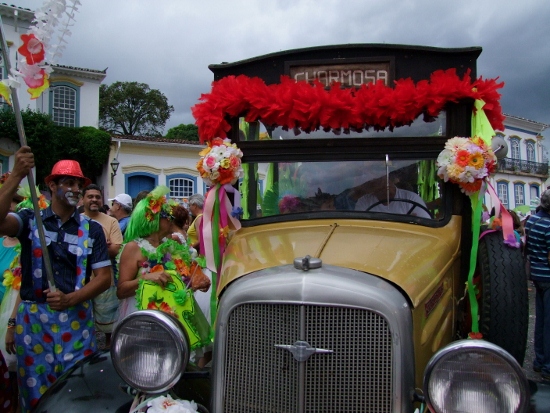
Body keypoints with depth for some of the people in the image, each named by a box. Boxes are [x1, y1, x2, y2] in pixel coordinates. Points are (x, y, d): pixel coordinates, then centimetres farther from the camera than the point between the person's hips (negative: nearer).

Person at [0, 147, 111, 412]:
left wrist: (69, 299, -16)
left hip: (76, 319, 1)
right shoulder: (30, 220, 2)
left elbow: (104, 277, -2)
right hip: (32, 318, 0)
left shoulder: (92, 229, 3)